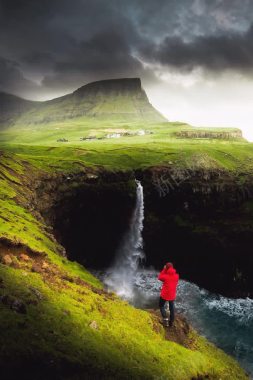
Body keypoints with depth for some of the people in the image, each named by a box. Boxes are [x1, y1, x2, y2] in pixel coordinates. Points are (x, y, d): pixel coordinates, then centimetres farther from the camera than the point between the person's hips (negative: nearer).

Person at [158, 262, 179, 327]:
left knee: (161, 305, 17)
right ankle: (171, 322, 27)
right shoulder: (176, 276, -9)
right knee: (172, 308, 19)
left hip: (164, 295, -4)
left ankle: (165, 318, -1)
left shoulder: (165, 276, -22)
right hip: (172, 295, 4)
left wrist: (164, 270, -5)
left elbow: (160, 277, -2)